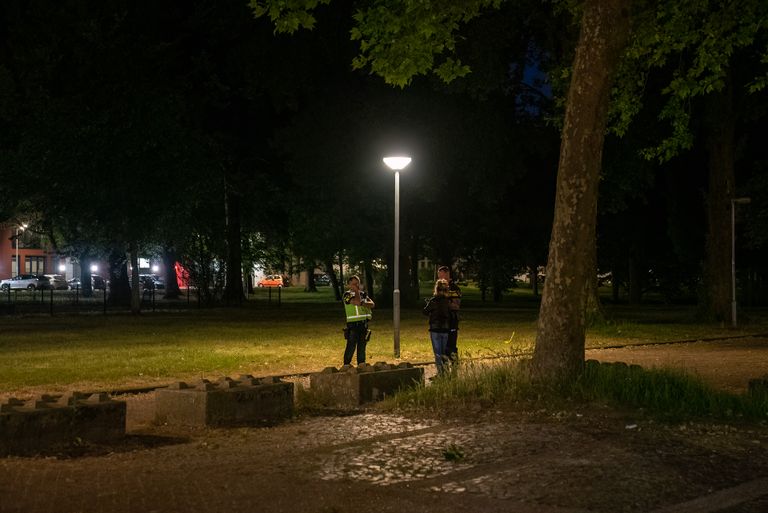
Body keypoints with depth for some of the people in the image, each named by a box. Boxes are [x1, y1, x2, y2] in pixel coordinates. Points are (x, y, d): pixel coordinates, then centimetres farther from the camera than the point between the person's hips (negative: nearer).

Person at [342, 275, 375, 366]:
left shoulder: (363, 294, 14)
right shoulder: (347, 295, -4)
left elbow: (372, 304, 1)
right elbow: (357, 301, -20)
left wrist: (362, 303, -15)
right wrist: (356, 291, -7)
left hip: (364, 324, 5)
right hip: (353, 324, -5)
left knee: (362, 347, 10)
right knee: (351, 347, -6)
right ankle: (346, 366, 2)